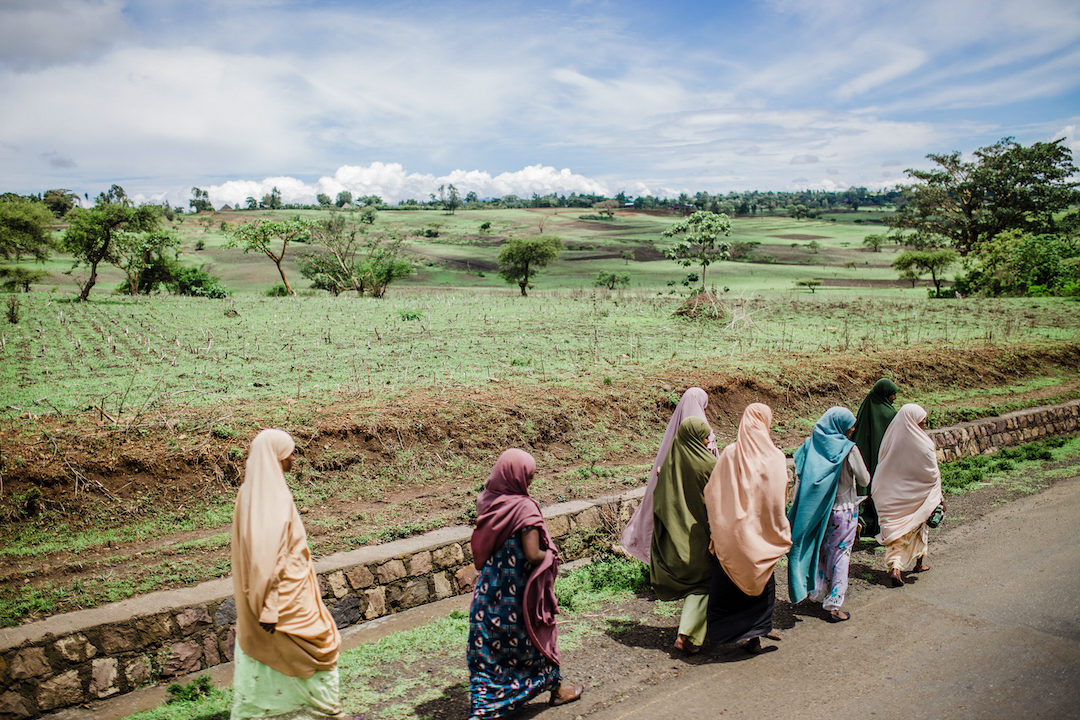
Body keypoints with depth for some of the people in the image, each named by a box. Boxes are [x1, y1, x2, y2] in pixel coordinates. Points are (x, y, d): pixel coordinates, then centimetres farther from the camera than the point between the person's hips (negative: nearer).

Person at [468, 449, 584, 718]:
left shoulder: (487, 501, -4)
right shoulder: (524, 508, -23)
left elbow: (480, 548, 5)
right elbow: (533, 555, -25)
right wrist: (551, 555, -6)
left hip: (489, 588, 5)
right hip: (519, 592, -5)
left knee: (487, 642, 13)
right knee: (536, 635, 16)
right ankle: (556, 688, 36)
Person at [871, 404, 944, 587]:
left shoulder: (889, 438, -7)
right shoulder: (923, 445, -19)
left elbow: (882, 465, 4)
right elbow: (933, 474, -11)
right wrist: (939, 497, 3)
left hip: (891, 495, 2)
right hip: (916, 495, -2)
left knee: (894, 529, 5)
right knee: (920, 524, 22)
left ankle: (894, 567, -12)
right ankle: (920, 562, 36)